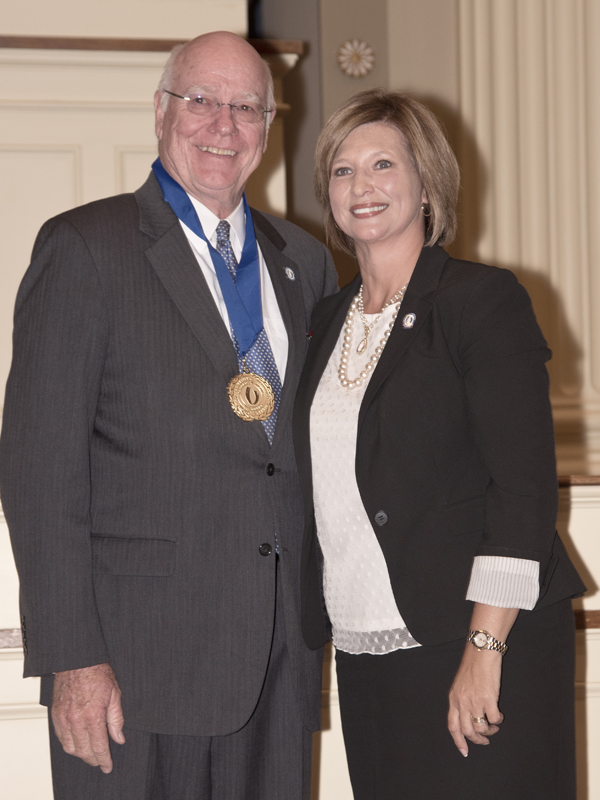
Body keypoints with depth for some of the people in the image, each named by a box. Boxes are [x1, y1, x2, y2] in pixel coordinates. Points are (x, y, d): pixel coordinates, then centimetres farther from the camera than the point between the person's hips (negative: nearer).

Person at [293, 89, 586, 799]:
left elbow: (523, 488, -13)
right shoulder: (329, 320, 13)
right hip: (363, 654, 6)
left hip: (477, 647, -6)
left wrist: (484, 650, -18)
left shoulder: (484, 300, -6)